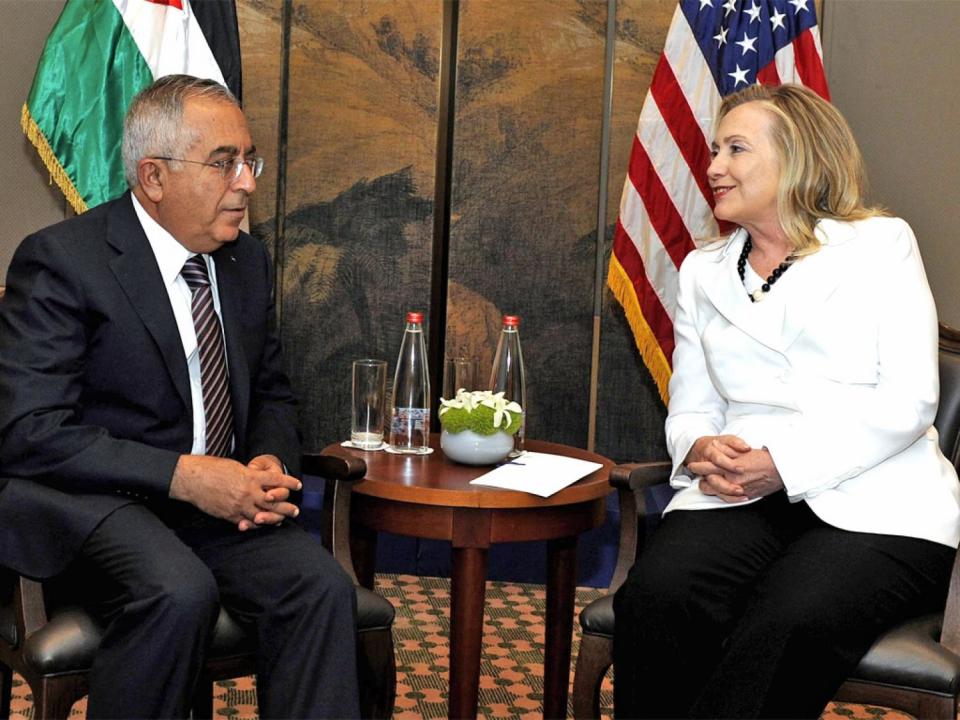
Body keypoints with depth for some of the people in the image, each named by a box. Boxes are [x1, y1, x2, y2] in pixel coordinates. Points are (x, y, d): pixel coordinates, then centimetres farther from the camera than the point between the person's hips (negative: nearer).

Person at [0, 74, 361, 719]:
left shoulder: (248, 261, 10)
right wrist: (183, 476, -24)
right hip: (93, 507, -5)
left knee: (322, 586, -23)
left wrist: (270, 461, -5)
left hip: (220, 498, 5)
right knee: (180, 593, -34)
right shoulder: (60, 260, -10)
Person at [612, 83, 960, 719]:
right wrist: (699, 450, -8)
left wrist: (785, 463, -14)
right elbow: (689, 409, 17)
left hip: (876, 504, -3)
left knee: (788, 624, -34)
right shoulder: (703, 271, 22)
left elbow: (908, 400, -3)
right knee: (655, 596, -29)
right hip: (738, 498, 3)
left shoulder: (880, 244, 8)